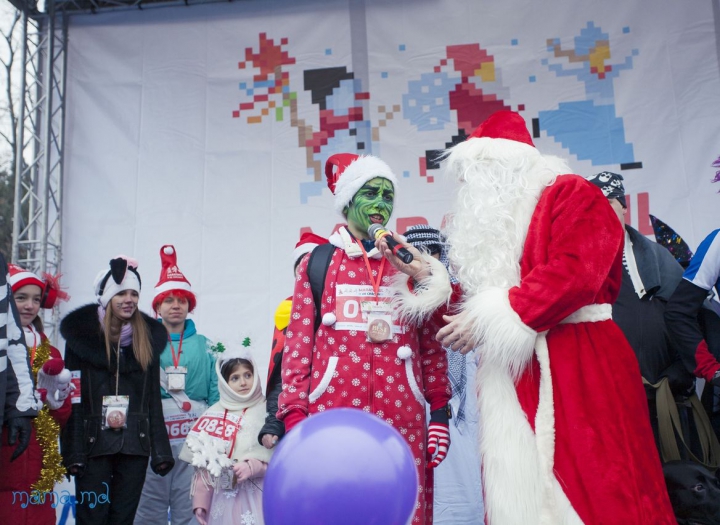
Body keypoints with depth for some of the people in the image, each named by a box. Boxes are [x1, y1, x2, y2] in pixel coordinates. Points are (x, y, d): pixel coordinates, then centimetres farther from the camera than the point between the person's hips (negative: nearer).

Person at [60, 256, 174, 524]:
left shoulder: (148, 338, 9)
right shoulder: (81, 334, 0)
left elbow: (153, 399, 8)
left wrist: (160, 451, 4)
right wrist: (72, 451, -10)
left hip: (135, 444, 3)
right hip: (93, 442, -3)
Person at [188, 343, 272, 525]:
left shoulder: (267, 412, -2)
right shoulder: (214, 415, 6)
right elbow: (203, 465, 8)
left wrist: (252, 467, -19)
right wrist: (200, 501, 5)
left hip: (254, 497, -2)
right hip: (221, 497, 3)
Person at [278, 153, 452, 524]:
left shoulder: (410, 265, 13)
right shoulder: (316, 263, 9)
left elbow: (431, 346, 12)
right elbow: (297, 344, 5)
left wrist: (440, 411, 7)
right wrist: (294, 415, -3)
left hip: (403, 422, 2)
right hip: (332, 418, -1)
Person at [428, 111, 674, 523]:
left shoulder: (570, 194, 0)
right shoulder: (491, 221, 22)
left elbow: (572, 272, -15)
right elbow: (483, 291, 24)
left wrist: (489, 319, -12)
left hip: (578, 367, -6)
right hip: (512, 373, 7)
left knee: (594, 489, -7)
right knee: (518, 491, 4)